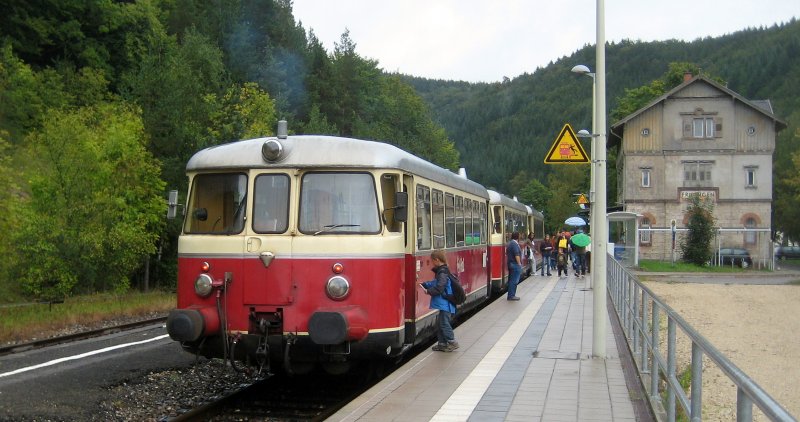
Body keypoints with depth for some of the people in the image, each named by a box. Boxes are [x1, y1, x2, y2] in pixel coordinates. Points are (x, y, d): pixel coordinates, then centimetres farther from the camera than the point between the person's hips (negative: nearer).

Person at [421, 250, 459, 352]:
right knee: (439, 324, 14)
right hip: (442, 304, 10)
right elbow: (435, 283, 19)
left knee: (444, 324, -5)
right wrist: (424, 284, 11)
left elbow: (439, 287, -25)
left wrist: (428, 291, -14)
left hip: (444, 304, -10)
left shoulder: (443, 273, -19)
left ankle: (452, 342, 3)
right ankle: (442, 343, 21)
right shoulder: (440, 271, 13)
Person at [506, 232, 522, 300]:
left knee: (511, 280, 13)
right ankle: (511, 296, -6)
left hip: (511, 264, 10)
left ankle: (510, 295, 17)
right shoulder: (514, 244, -16)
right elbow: (517, 255, -21)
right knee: (514, 280, -7)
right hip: (515, 264, -10)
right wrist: (519, 264, -16)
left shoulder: (510, 243, 15)